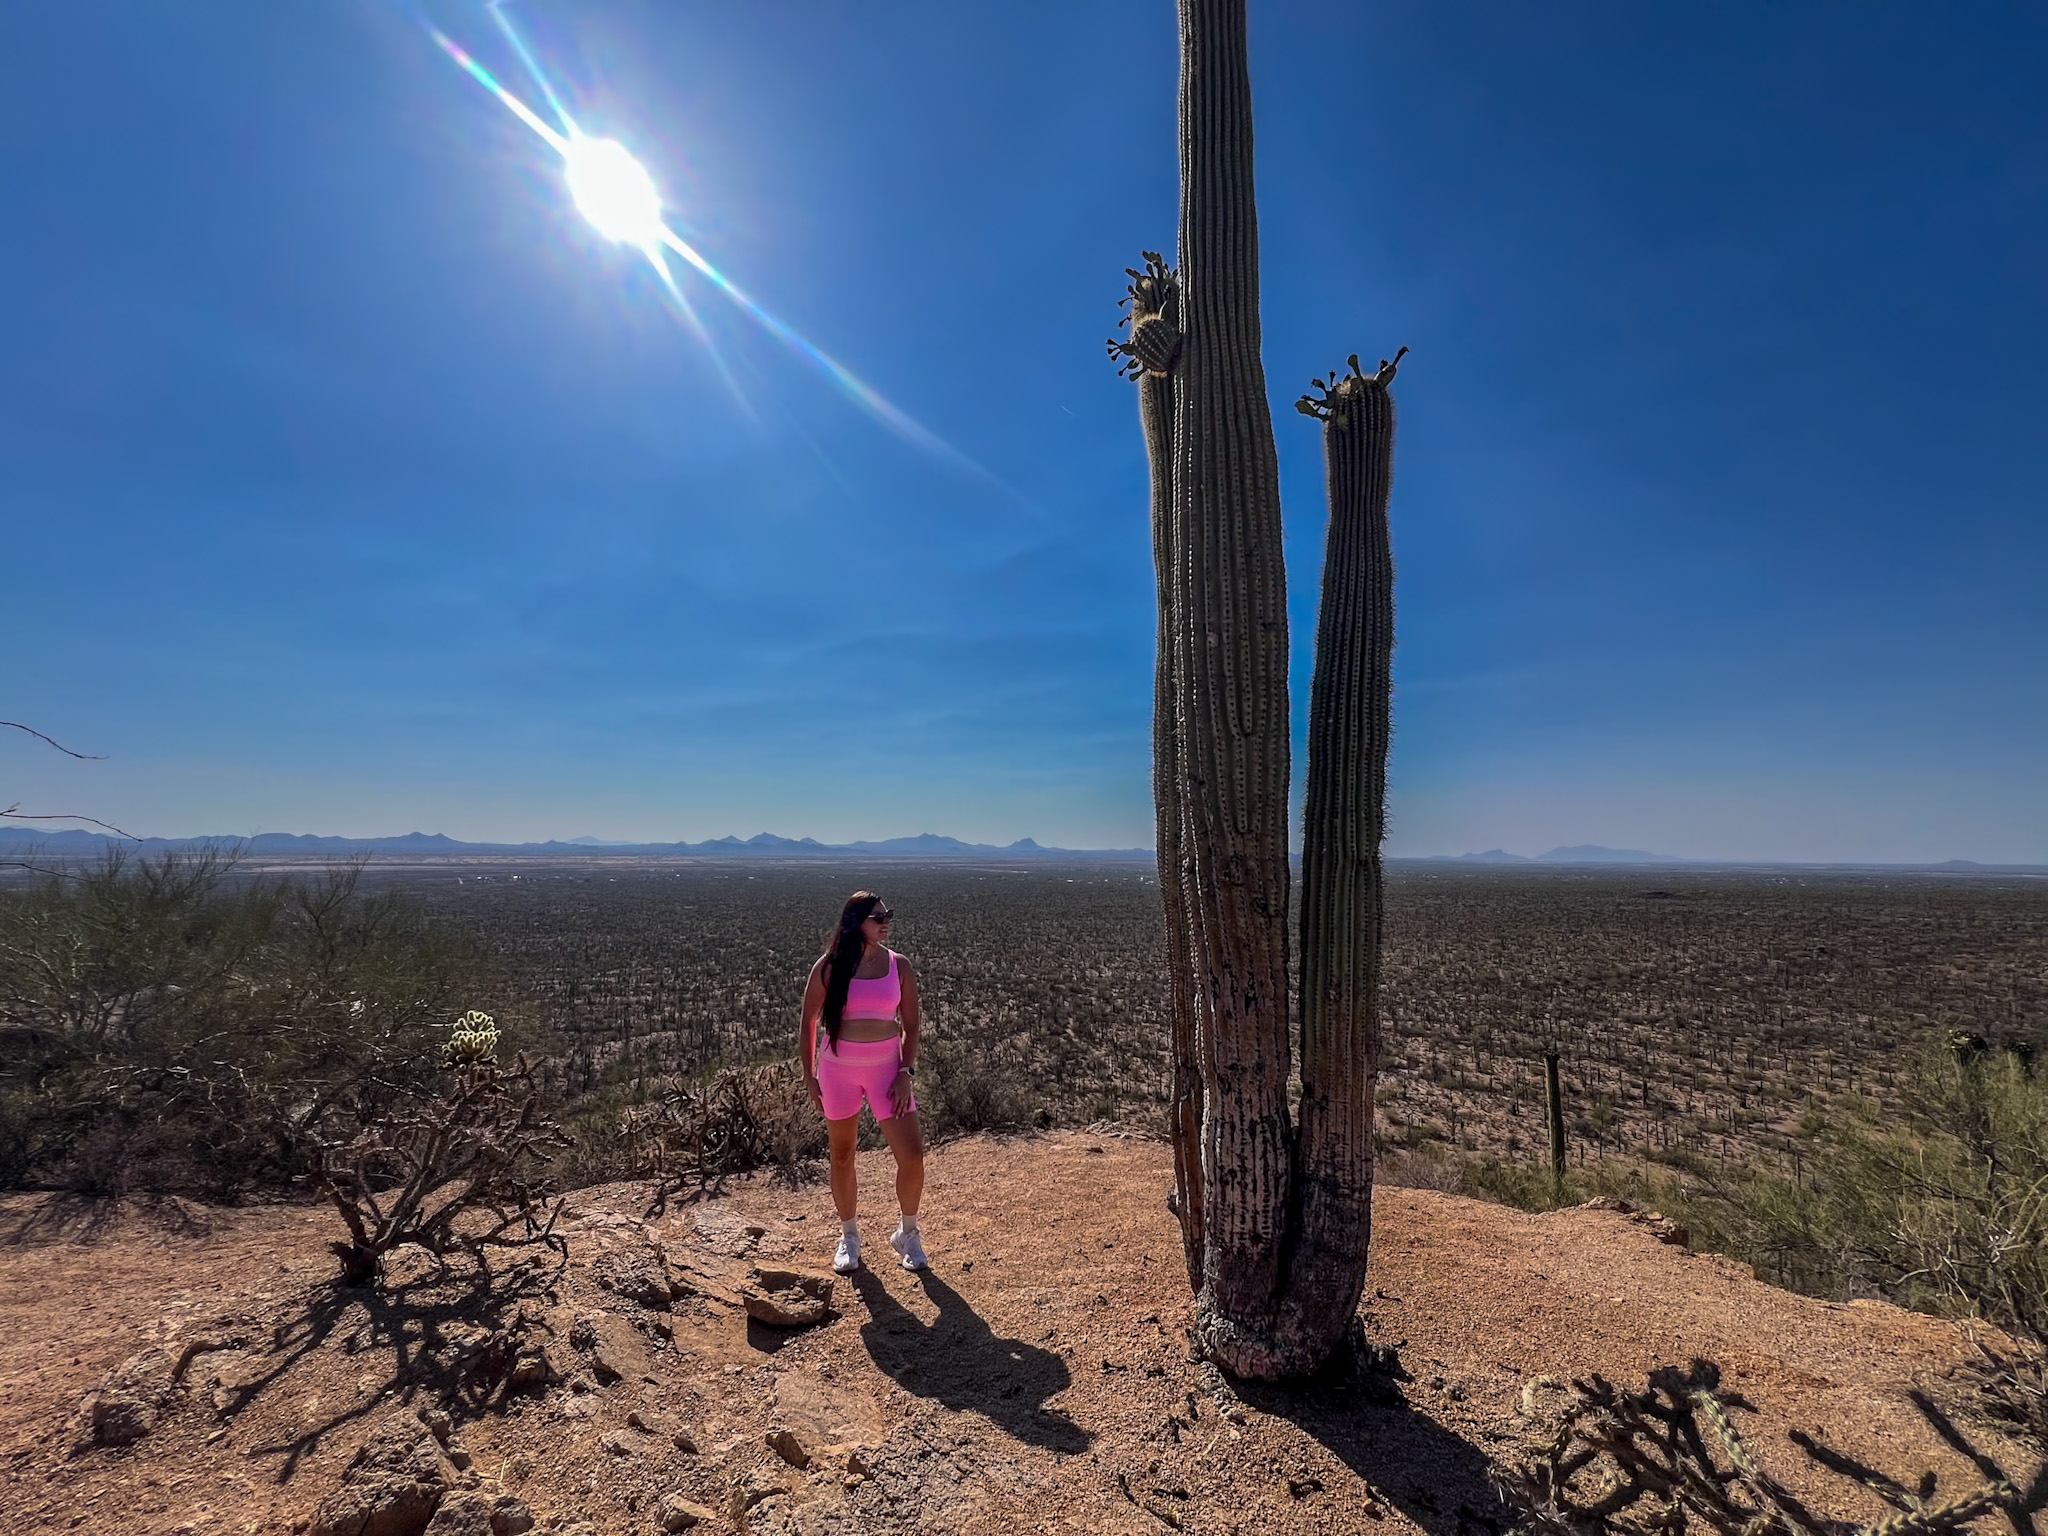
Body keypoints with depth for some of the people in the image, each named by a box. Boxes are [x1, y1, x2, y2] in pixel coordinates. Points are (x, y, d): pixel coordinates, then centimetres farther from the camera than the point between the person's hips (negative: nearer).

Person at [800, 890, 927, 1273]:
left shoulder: (899, 966, -3)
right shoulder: (829, 967, -7)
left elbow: (912, 1025, 2)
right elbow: (808, 1022, 2)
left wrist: (906, 1072, -7)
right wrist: (809, 1076, 2)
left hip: (886, 1067, 1)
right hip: (838, 1068, 0)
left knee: (912, 1156, -5)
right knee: (842, 1157, 13)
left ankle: (907, 1233, 22)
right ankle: (849, 1236, 36)